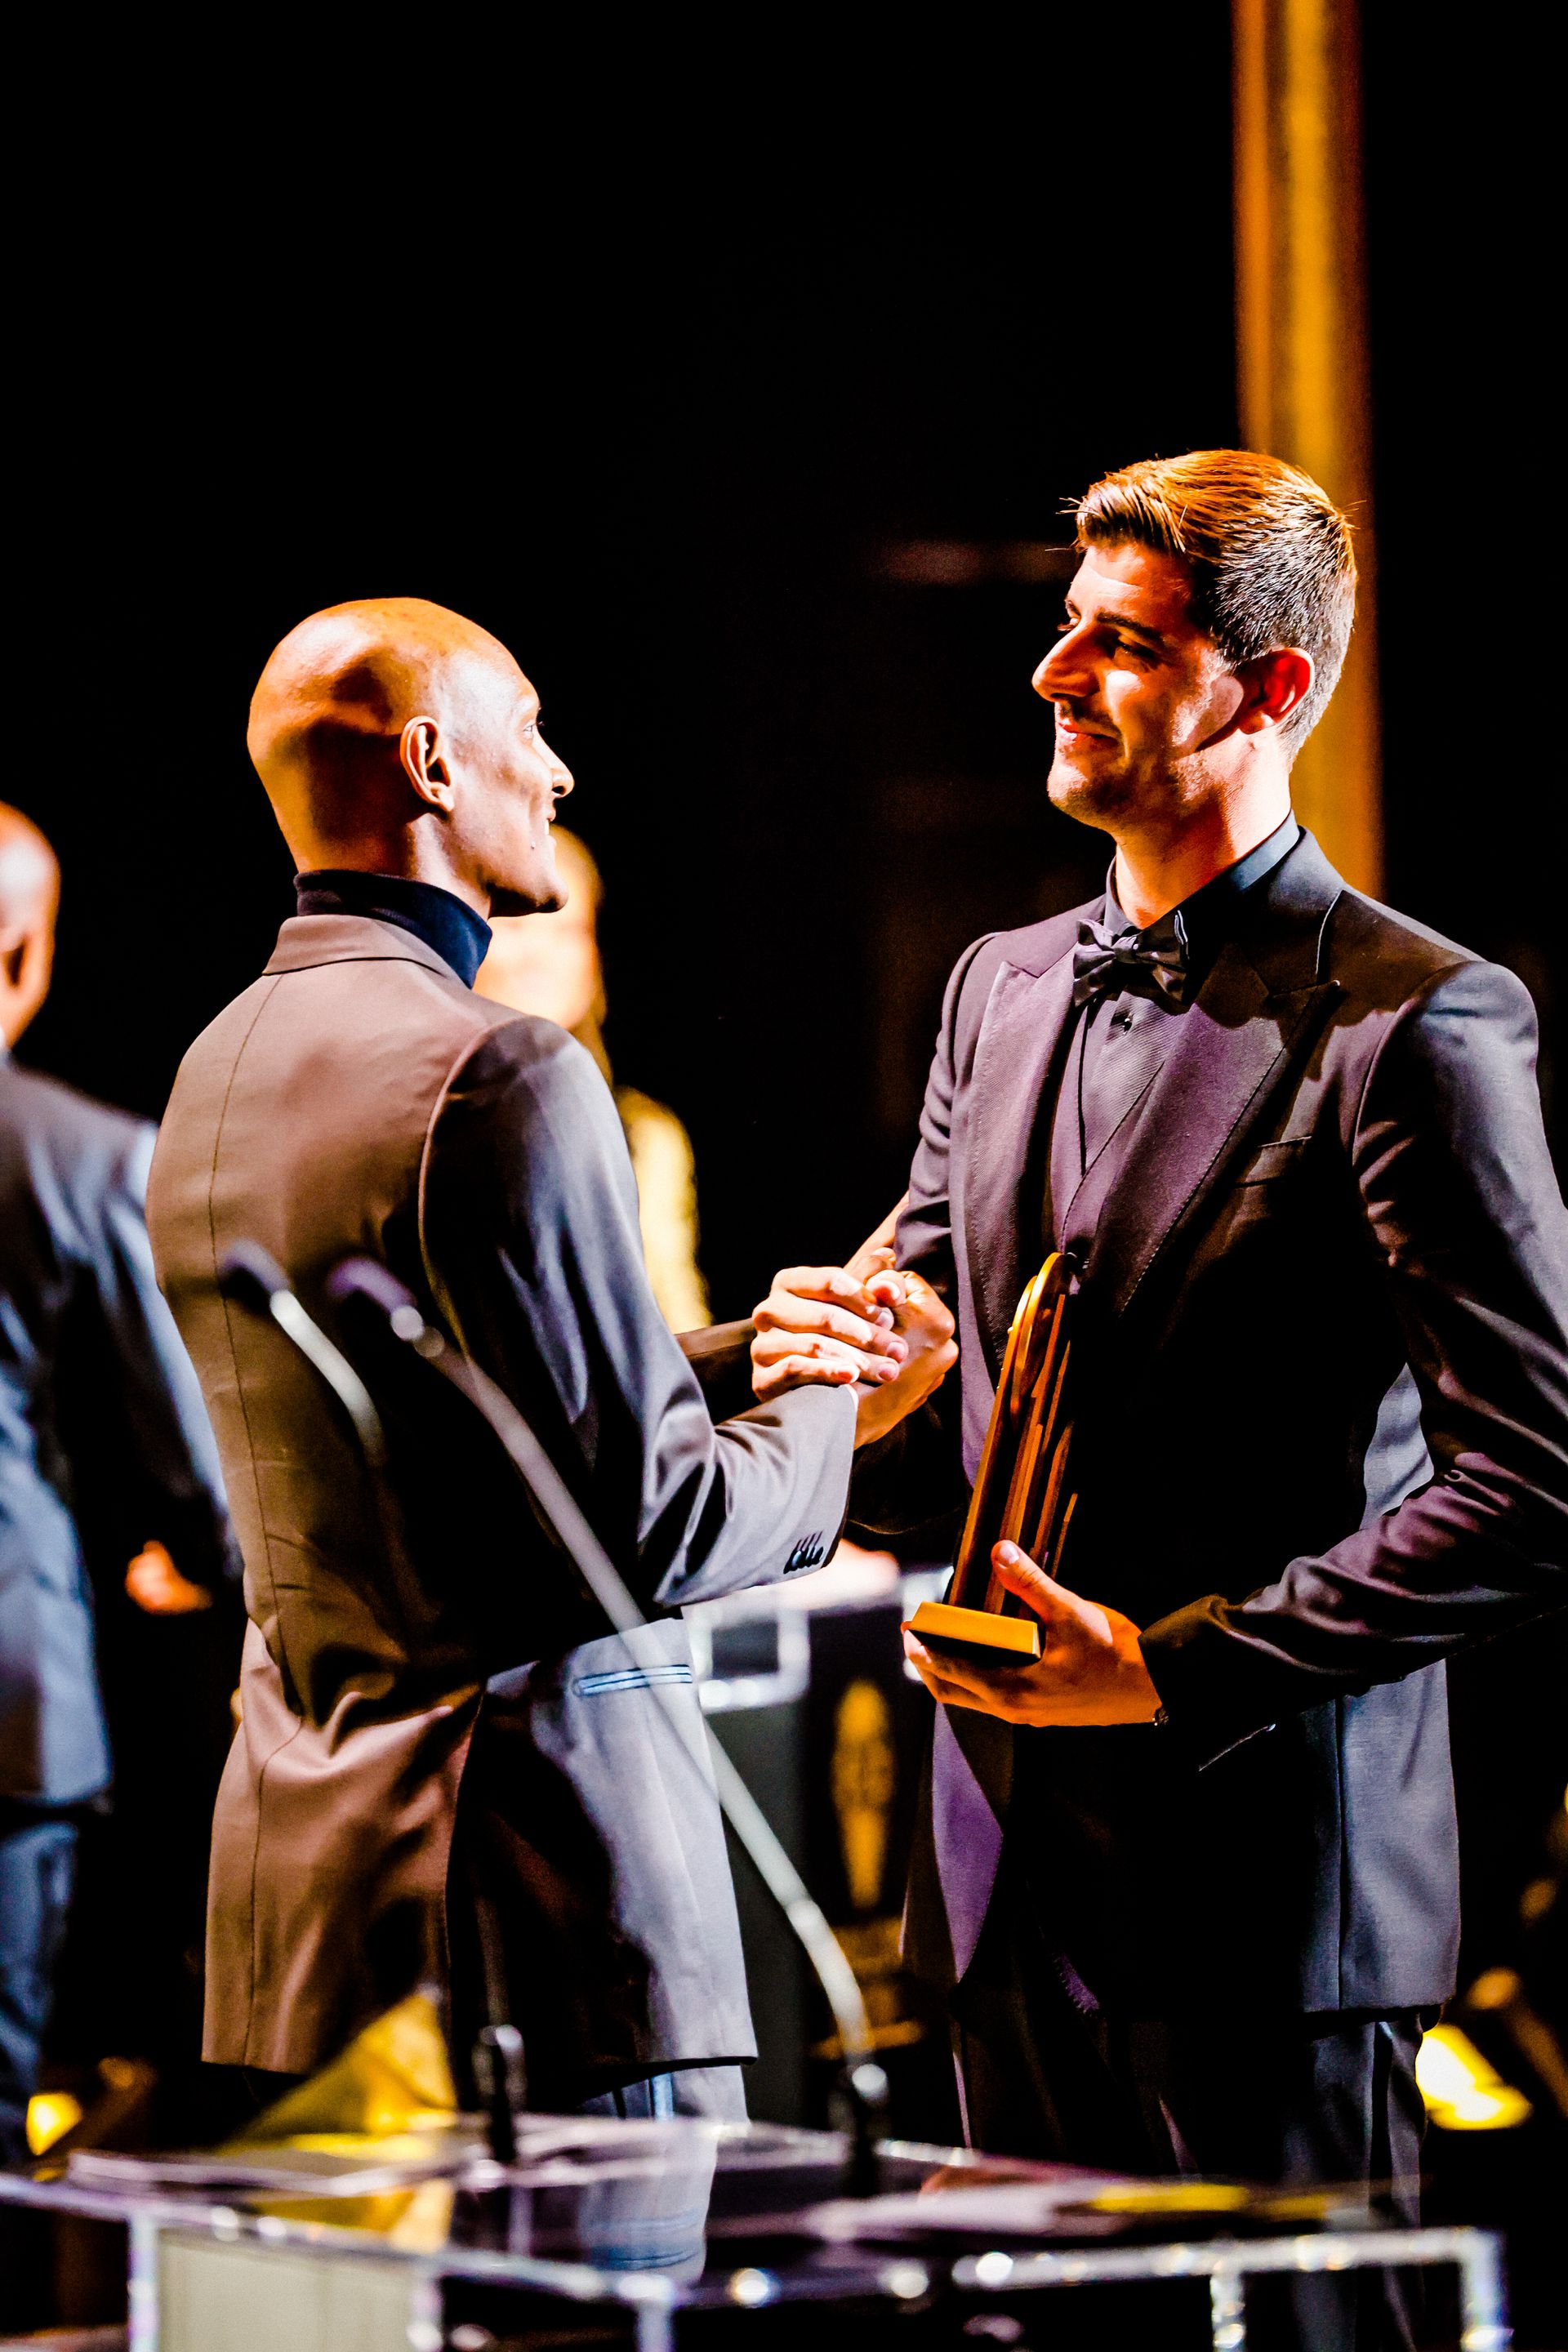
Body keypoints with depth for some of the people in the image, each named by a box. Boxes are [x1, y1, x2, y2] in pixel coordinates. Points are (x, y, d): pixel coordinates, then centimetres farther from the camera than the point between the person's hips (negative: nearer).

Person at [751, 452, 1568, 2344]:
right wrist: (844, 1378, -5)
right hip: (1014, 1868, 7)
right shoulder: (1001, 987, 14)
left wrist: (1174, 1667, -17)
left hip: (1270, 1886, -7)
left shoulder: (1414, 1027, -10)